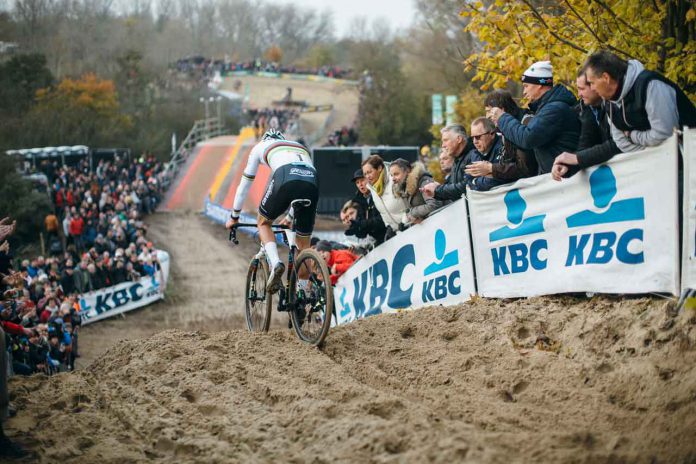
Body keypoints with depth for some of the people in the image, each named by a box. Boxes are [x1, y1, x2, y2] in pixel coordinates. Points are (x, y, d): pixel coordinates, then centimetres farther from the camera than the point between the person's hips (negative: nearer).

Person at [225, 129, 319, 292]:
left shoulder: (261, 146, 32)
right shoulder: (300, 146, 43)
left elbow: (244, 184, 36)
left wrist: (234, 217, 46)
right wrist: (290, 217, 62)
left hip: (285, 179, -3)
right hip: (311, 181, 3)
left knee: (263, 223, 23)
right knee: (303, 246, 16)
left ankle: (275, 263, -3)